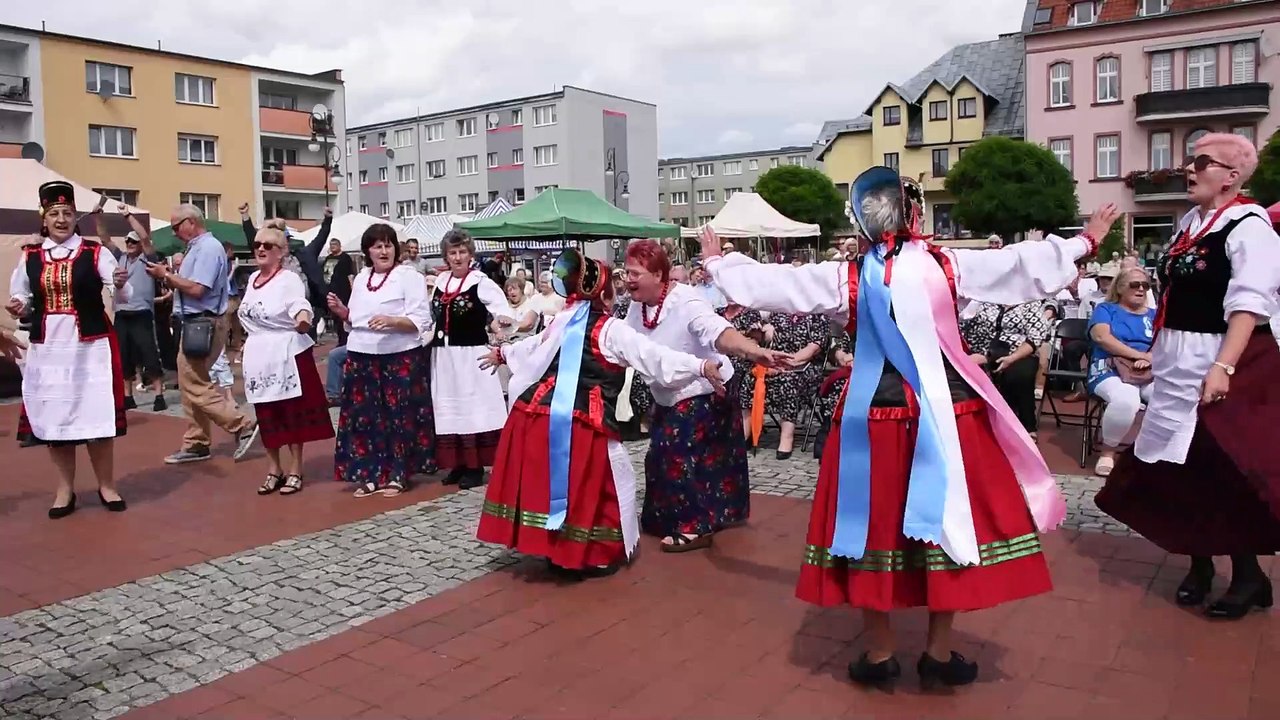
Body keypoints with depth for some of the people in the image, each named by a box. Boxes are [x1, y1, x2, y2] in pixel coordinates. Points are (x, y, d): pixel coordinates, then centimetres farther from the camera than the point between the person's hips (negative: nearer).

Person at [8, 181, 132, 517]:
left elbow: (123, 297, -5)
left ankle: (106, 485, 16)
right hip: (48, 348, 3)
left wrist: (121, 284, -28)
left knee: (97, 415, 1)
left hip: (91, 346, -3)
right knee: (53, 417, 8)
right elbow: (21, 298, 18)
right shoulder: (30, 256, 6)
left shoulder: (95, 252, -2)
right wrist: (18, 307, -5)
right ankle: (65, 490, 22)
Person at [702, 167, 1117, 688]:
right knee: (951, 519, 11)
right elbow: (1023, 263, 7)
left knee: (874, 523, 9)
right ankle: (939, 653, 21)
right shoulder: (948, 265, -1)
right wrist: (1084, 241, 23)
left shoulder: (846, 277, 0)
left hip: (874, 413, 1)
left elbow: (769, 282, 5)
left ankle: (879, 654, 19)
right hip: (945, 411, 0)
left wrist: (717, 263, 20)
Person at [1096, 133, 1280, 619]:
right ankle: (1200, 564, 25)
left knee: (1228, 470, -3)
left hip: (1224, 364, -8)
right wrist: (1159, 351, 19)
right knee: (1184, 466, 11)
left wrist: (1223, 366, -28)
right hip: (1179, 363, 8)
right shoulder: (1190, 223, 13)